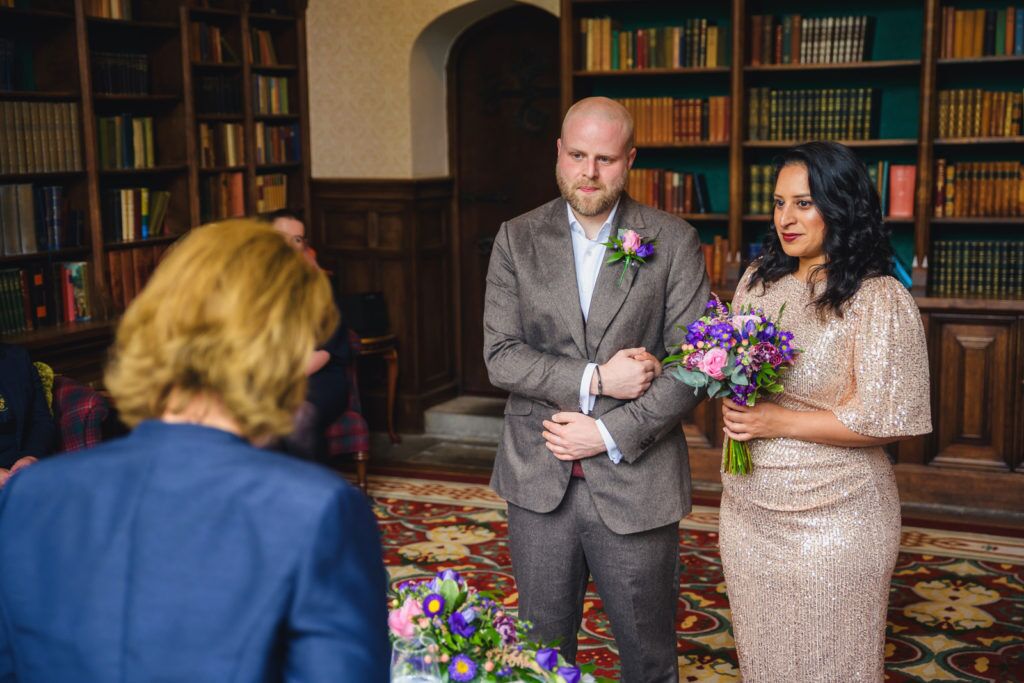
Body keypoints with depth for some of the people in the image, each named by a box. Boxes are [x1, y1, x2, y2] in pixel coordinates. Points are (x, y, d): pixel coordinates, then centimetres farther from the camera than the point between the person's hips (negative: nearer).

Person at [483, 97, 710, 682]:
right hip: (539, 481, 2)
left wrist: (610, 434, -13)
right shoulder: (517, 239, 2)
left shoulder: (675, 242, -2)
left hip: (636, 484, -1)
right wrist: (594, 380, -17)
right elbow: (500, 355, -5)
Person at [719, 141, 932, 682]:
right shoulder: (758, 282, 6)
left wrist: (778, 421, -17)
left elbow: (886, 420, -17)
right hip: (748, 510, 6)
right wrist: (732, 408, -4)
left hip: (833, 516, -6)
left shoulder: (878, 298, -14)